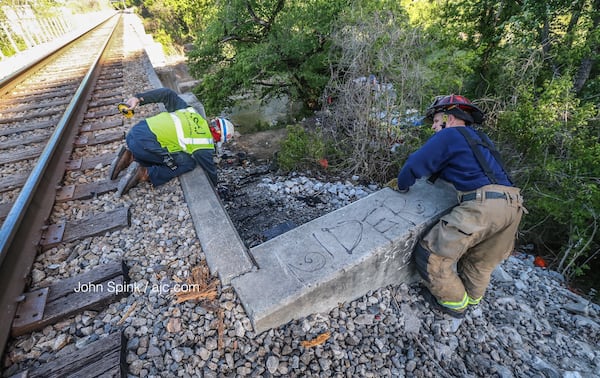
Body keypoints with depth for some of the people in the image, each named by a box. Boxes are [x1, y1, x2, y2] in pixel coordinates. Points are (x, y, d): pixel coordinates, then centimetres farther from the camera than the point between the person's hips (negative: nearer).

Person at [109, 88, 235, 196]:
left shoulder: (191, 111, 14)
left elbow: (168, 94, 13)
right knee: (188, 163, -3)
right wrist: (214, 187, 27)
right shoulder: (205, 145, -3)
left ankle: (130, 158, 12)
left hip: (136, 130, 8)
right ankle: (145, 174, -8)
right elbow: (210, 170, 9)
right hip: (145, 143, -8)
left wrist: (139, 98, 14)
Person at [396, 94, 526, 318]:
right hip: (512, 204, 10)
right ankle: (471, 297, 46)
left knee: (431, 254, 0)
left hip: (483, 205, -10)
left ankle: (454, 302, 17)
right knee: (480, 260, 27)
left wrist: (402, 185, 15)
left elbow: (416, 164, -2)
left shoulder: (449, 135, 2)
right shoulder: (479, 138, 27)